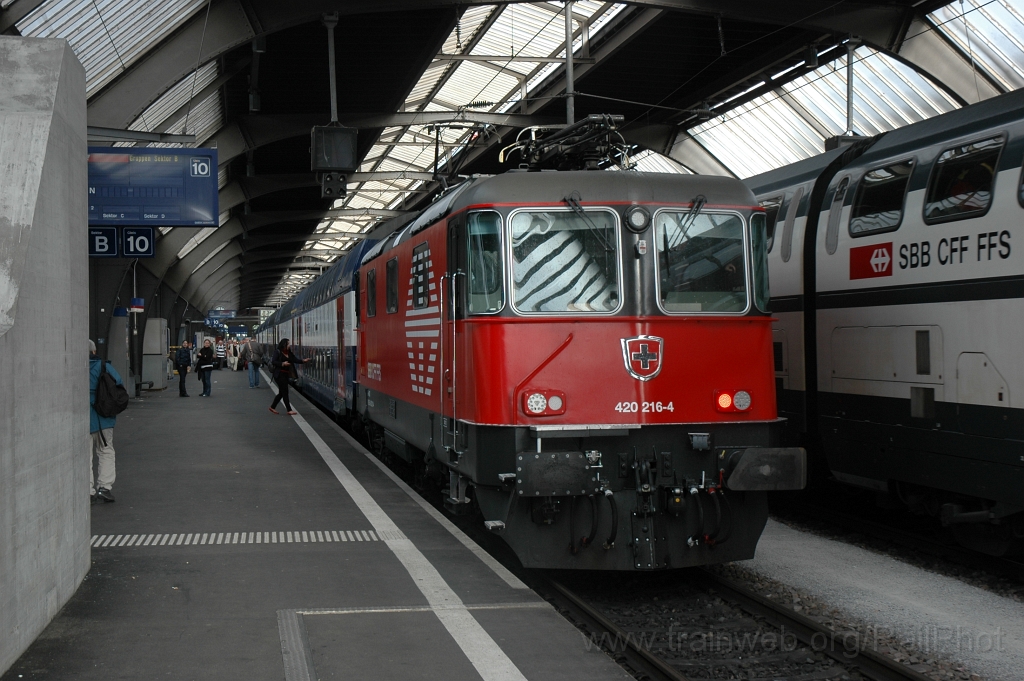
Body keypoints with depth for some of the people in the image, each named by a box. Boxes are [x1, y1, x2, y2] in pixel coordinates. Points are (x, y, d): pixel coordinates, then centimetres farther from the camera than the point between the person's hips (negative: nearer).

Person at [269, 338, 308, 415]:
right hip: (279, 374, -8)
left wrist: (303, 361, -13)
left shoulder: (289, 353, 12)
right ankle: (289, 410, -5)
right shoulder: (277, 352, -8)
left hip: (286, 374, 8)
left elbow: (295, 360, 3)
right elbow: (273, 362, -14)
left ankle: (272, 407, 25)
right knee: (285, 392, -7)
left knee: (281, 392, 12)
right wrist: (282, 364, -26)